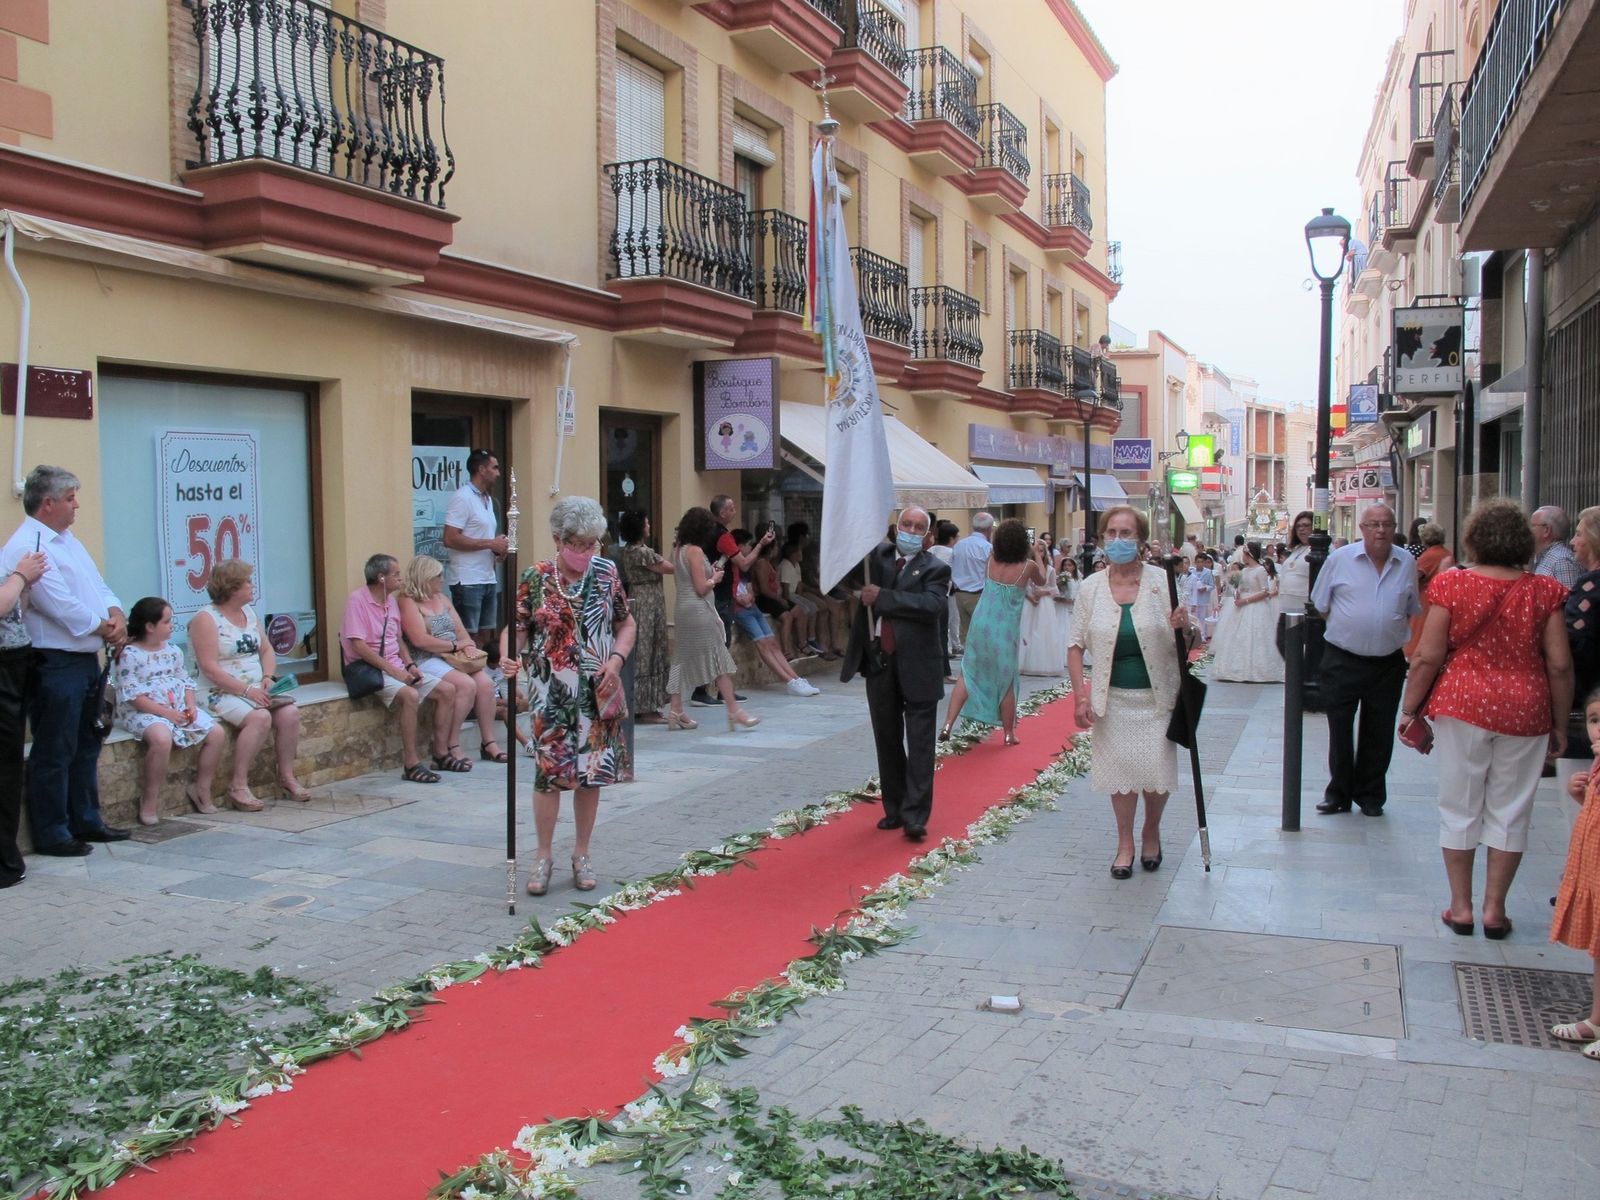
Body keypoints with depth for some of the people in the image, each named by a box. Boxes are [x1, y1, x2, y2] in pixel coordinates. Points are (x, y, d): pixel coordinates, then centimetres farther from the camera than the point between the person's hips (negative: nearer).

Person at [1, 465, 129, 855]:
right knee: (55, 753, 0)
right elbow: (64, 609, -22)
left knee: (86, 746, 17)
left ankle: (86, 821, 28)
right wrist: (104, 629, -8)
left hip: (86, 659, 10)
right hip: (55, 665, -10)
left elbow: (98, 586, 16)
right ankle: (51, 833, 10)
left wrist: (116, 615, -4)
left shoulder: (67, 540, 14)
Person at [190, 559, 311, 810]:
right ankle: (238, 786, -22)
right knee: (260, 718, -31)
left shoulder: (249, 613, 14)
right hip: (223, 693, -7)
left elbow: (266, 650, 18)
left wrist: (267, 677, -3)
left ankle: (286, 775, -5)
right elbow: (210, 668, -17)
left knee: (290, 712, -18)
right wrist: (246, 690, -21)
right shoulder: (206, 619, -9)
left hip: (257, 689, 7)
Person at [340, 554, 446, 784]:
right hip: (368, 669, -8)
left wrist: (409, 665, 2)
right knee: (411, 695, -32)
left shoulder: (391, 601, 12)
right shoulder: (358, 599, -12)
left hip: (396, 667, 8)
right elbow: (358, 646, -19)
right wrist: (393, 670, -20)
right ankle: (411, 764, -26)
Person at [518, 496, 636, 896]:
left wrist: (616, 660, -7)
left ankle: (581, 855, 22)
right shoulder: (535, 579, -4)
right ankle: (543, 856, 15)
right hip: (551, 694, -2)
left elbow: (627, 623, 9)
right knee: (549, 772, -1)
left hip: (598, 693, 2)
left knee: (592, 772, 8)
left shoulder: (606, 573, 1)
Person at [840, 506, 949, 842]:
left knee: (919, 745, -2)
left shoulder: (935, 569, -3)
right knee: (887, 743, 12)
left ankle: (915, 817, 1)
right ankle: (894, 809, 24)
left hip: (917, 667, -4)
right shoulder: (876, 556, 9)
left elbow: (930, 605, -19)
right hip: (879, 665, 4)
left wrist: (882, 597, -19)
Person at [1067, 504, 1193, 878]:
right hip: (1114, 697, 1)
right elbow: (1077, 646, 0)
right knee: (1121, 770, 7)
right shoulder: (1090, 587, -3)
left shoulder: (1162, 581, -6)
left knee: (1158, 771, 2)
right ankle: (1125, 843, 26)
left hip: (1157, 696, -1)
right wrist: (1080, 696, -7)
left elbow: (1188, 641, 1)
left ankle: (1151, 834, 30)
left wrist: (1184, 626, -23)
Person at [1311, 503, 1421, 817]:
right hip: (1343, 659, -2)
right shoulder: (1340, 559, -4)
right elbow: (1320, 604, 6)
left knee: (1379, 734, 9)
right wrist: (1347, 628, 4)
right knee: (1339, 731, 3)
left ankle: (1370, 795, 22)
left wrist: (1395, 634, 8)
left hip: (1388, 663, 2)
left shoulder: (1407, 563, 4)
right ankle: (1338, 792, 16)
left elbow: (1411, 610, 16)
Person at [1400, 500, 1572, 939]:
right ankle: (1495, 908, 17)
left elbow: (1428, 657, -9)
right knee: (1509, 811, 11)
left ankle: (1460, 906, 16)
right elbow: (1560, 665, -3)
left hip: (1463, 705, -1)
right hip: (1525, 712, 1)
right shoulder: (1544, 591, -3)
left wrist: (1409, 708, 3)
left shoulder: (1452, 584, -7)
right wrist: (1560, 725, 8)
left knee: (1460, 808, 10)